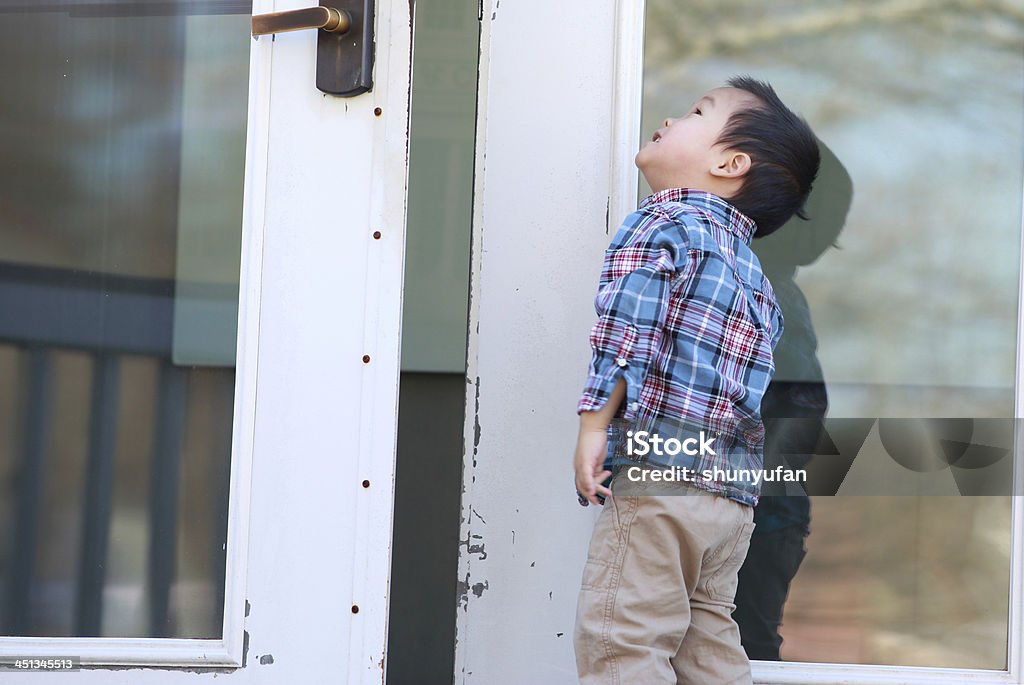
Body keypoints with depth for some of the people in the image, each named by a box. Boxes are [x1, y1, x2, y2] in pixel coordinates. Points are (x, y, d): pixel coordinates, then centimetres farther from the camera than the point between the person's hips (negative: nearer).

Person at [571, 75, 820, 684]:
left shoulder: (663, 224, -4)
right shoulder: (750, 266, 20)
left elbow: (627, 336, -13)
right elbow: (761, 377, 19)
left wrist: (595, 427, -12)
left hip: (655, 473, -9)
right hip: (734, 492, 9)